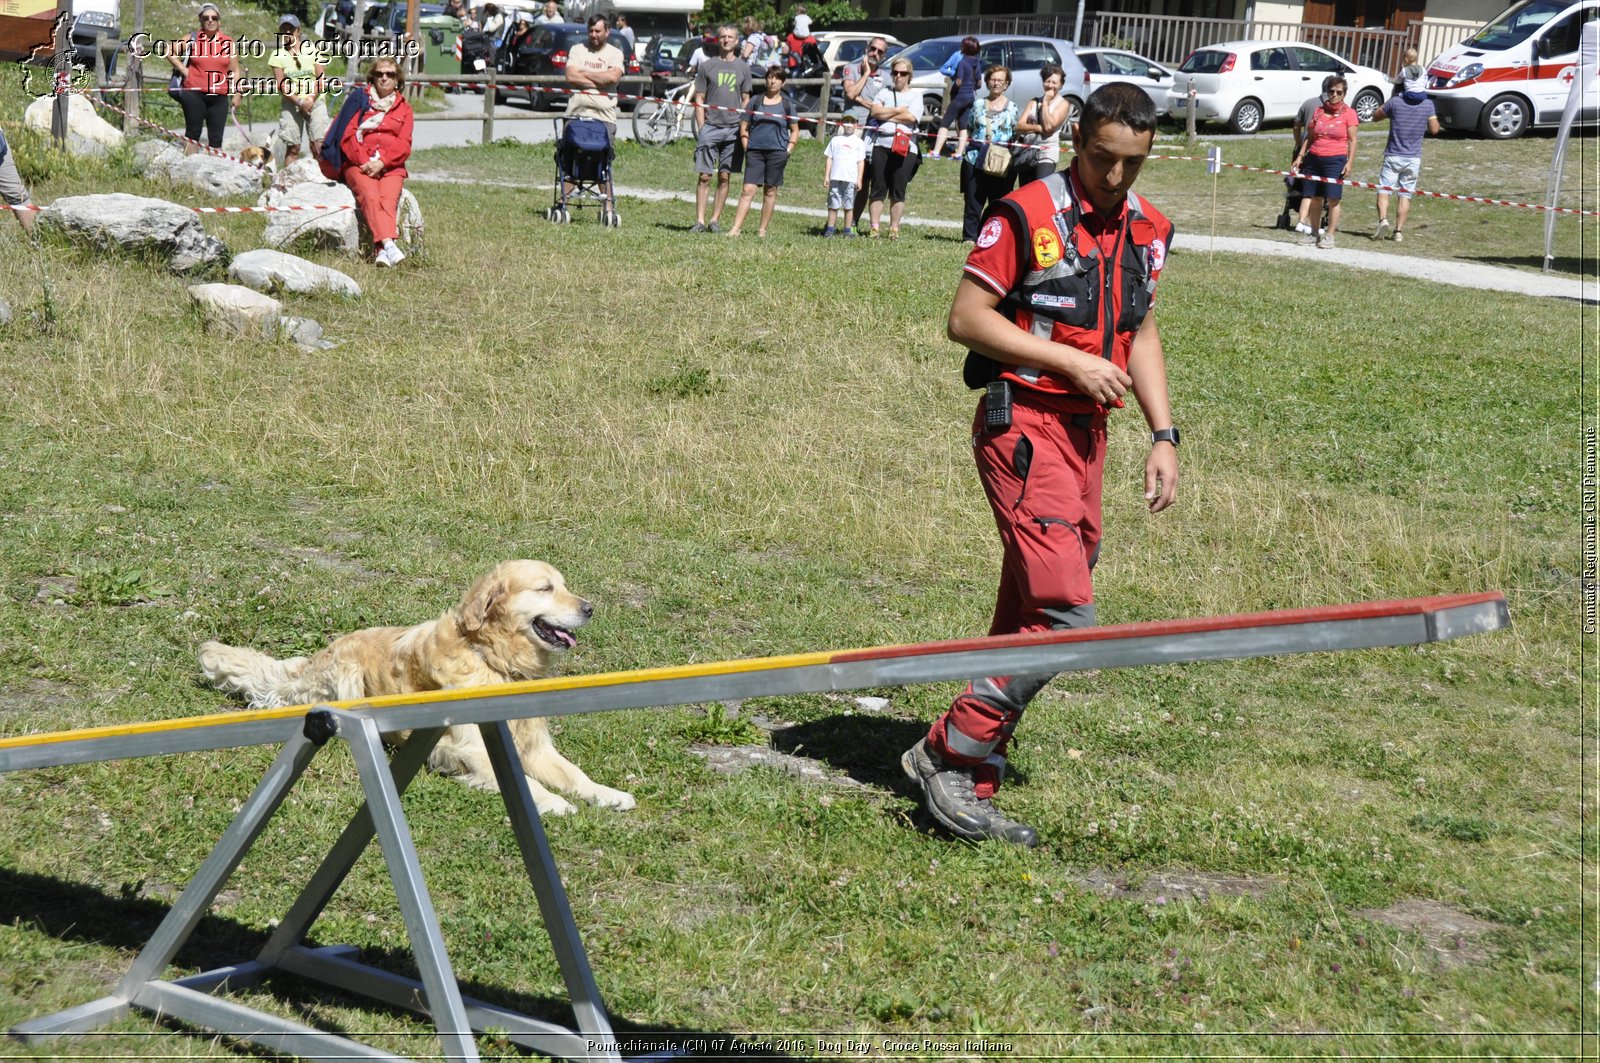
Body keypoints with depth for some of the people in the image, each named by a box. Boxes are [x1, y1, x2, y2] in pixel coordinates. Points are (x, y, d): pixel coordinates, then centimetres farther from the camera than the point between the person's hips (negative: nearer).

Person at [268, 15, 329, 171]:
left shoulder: (313, 50, 6)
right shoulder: (278, 56, 5)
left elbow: (321, 78, 2)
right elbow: (281, 85, -2)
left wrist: (310, 100, -12)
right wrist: (299, 101, -14)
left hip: (315, 101, 0)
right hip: (290, 103, 1)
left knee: (318, 144, -13)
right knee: (292, 146, -4)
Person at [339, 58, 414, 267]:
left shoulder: (404, 109, 19)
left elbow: (403, 145, 6)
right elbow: (348, 136, 5)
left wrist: (382, 161, -12)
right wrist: (365, 161, -11)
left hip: (391, 166, 1)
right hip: (358, 164, -1)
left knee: (389, 198, -30)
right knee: (370, 196, -32)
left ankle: (380, 250, -48)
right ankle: (389, 244, -52)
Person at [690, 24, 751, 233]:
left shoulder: (743, 67, 11)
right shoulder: (707, 66, 6)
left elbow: (745, 100, 14)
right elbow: (699, 99, 6)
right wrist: (702, 127, -2)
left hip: (733, 129, 2)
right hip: (710, 127, -2)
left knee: (725, 177, 3)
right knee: (704, 176, -4)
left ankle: (714, 220, 8)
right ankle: (700, 220, -2)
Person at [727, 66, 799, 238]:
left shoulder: (787, 104, 7)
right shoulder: (755, 101, 6)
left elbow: (795, 131, 12)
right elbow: (743, 126, 9)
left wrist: (788, 150, 0)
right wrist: (746, 147, -1)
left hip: (777, 152, 0)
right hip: (755, 151, 0)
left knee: (770, 191, 5)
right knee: (748, 190, -7)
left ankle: (763, 229, 13)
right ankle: (736, 228, -10)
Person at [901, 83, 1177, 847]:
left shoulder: (1147, 230, 12)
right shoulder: (1027, 216, -10)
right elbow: (965, 318, -11)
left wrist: (1162, 434, 12)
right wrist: (1070, 361, -16)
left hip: (1086, 433, 8)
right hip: (1023, 426, -8)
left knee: (1029, 613, 9)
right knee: (1065, 612, -16)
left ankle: (970, 790, 17)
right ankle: (950, 754, -4)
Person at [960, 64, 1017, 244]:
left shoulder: (1011, 108, 7)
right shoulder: (979, 105, 12)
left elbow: (1016, 136, 7)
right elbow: (968, 129, 19)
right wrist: (963, 148, 8)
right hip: (975, 159, 2)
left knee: (998, 202, 0)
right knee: (972, 200, 0)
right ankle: (970, 237, 5)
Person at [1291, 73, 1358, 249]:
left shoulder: (1349, 113, 0)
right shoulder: (1318, 112, 10)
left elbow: (1352, 140, -2)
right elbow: (1309, 137, 15)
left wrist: (1350, 163, -10)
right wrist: (1300, 157, 9)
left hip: (1335, 161, -4)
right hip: (1314, 159, 4)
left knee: (1333, 199, -6)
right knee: (1314, 198, 6)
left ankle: (1329, 235, 1)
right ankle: (1315, 233, 16)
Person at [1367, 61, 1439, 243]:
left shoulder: (1395, 102, -9)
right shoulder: (1428, 104, -5)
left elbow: (1375, 116, 3)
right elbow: (1434, 129, 1)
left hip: (1393, 156, -2)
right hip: (1414, 158, 2)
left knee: (1384, 190, 2)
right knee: (1405, 194, 8)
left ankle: (1383, 220, -21)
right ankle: (1399, 231, 5)